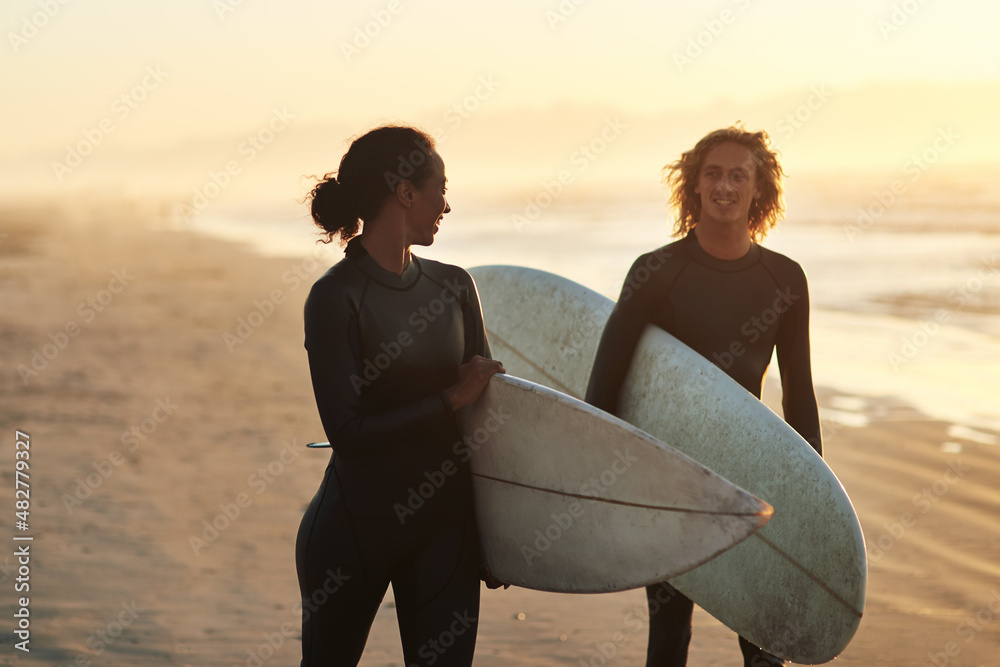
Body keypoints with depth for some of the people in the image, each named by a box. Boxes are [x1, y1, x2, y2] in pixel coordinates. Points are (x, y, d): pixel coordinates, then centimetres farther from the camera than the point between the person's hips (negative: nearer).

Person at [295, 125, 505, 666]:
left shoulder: (453, 287, 6)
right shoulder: (336, 297, -13)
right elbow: (347, 434, -19)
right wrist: (451, 399, -14)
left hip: (443, 524, 5)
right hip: (355, 525, -4)